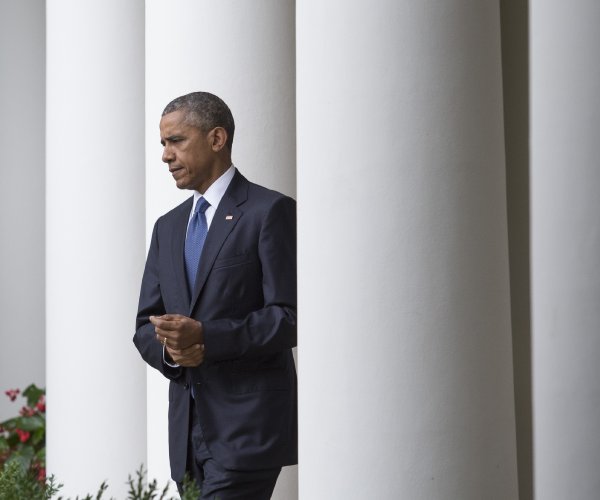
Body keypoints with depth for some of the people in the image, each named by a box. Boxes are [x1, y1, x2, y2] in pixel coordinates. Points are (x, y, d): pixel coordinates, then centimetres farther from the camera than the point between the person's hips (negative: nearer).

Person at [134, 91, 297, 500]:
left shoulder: (270, 211, -4)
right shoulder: (168, 227, 17)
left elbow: (289, 317, -11)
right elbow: (146, 325, 15)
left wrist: (206, 337, -21)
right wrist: (169, 349, -8)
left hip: (249, 426, -6)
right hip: (188, 431, 7)